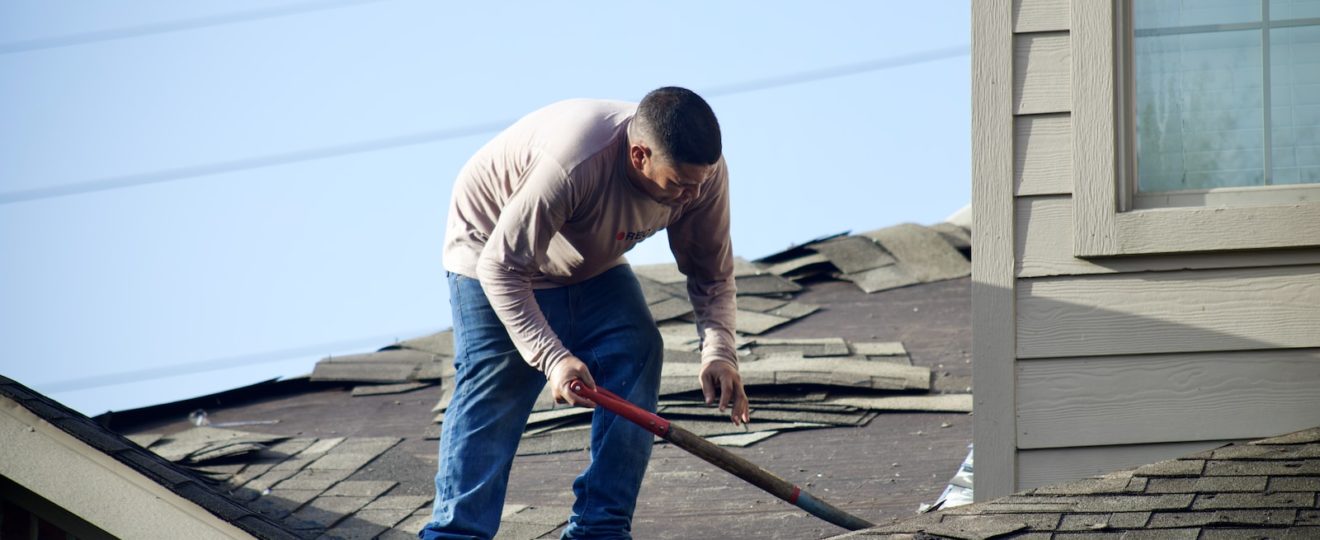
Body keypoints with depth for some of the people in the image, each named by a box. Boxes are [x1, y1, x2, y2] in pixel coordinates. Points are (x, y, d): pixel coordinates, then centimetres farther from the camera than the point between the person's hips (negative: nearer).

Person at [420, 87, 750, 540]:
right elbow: (503, 269, -35)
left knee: (637, 356, -12)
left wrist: (719, 352, -26)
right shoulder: (573, 162, -43)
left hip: (594, 265, 6)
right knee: (493, 391, -17)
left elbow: (711, 272, -9)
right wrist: (553, 358, -43)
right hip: (491, 249, -6)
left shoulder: (703, 169, -23)